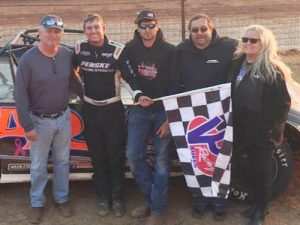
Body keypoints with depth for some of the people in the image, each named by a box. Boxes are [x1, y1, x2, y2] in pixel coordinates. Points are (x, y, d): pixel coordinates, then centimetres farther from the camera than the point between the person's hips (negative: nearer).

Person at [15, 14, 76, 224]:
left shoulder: (68, 55, -6)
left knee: (62, 161, 17)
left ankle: (62, 198, 35)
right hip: (40, 121, -3)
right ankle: (37, 203, 29)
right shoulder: (28, 59, -16)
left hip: (63, 118, 3)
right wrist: (27, 125, -13)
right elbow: (21, 94, -13)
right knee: (38, 166, 11)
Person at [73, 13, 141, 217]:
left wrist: (138, 94, -29)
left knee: (116, 156, 5)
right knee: (97, 156, 10)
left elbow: (130, 76, -12)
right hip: (90, 109, 3)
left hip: (113, 109, -2)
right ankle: (103, 198, 22)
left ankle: (117, 198, 18)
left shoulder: (117, 50, -11)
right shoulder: (79, 49, -1)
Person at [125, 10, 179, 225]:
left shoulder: (170, 51, -8)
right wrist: (137, 97, -12)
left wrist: (169, 118, -13)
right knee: (133, 156, 0)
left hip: (164, 111, -3)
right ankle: (150, 198, 20)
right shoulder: (130, 50, 0)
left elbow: (175, 86, -9)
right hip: (139, 109, 3)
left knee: (162, 160, -1)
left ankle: (157, 207, 11)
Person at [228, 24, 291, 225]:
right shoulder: (237, 63, 6)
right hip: (240, 129, 5)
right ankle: (256, 205, 33)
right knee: (254, 168, 17)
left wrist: (272, 129, -15)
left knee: (262, 170, 8)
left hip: (261, 132, -5)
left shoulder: (272, 70, -12)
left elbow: (283, 104, -13)